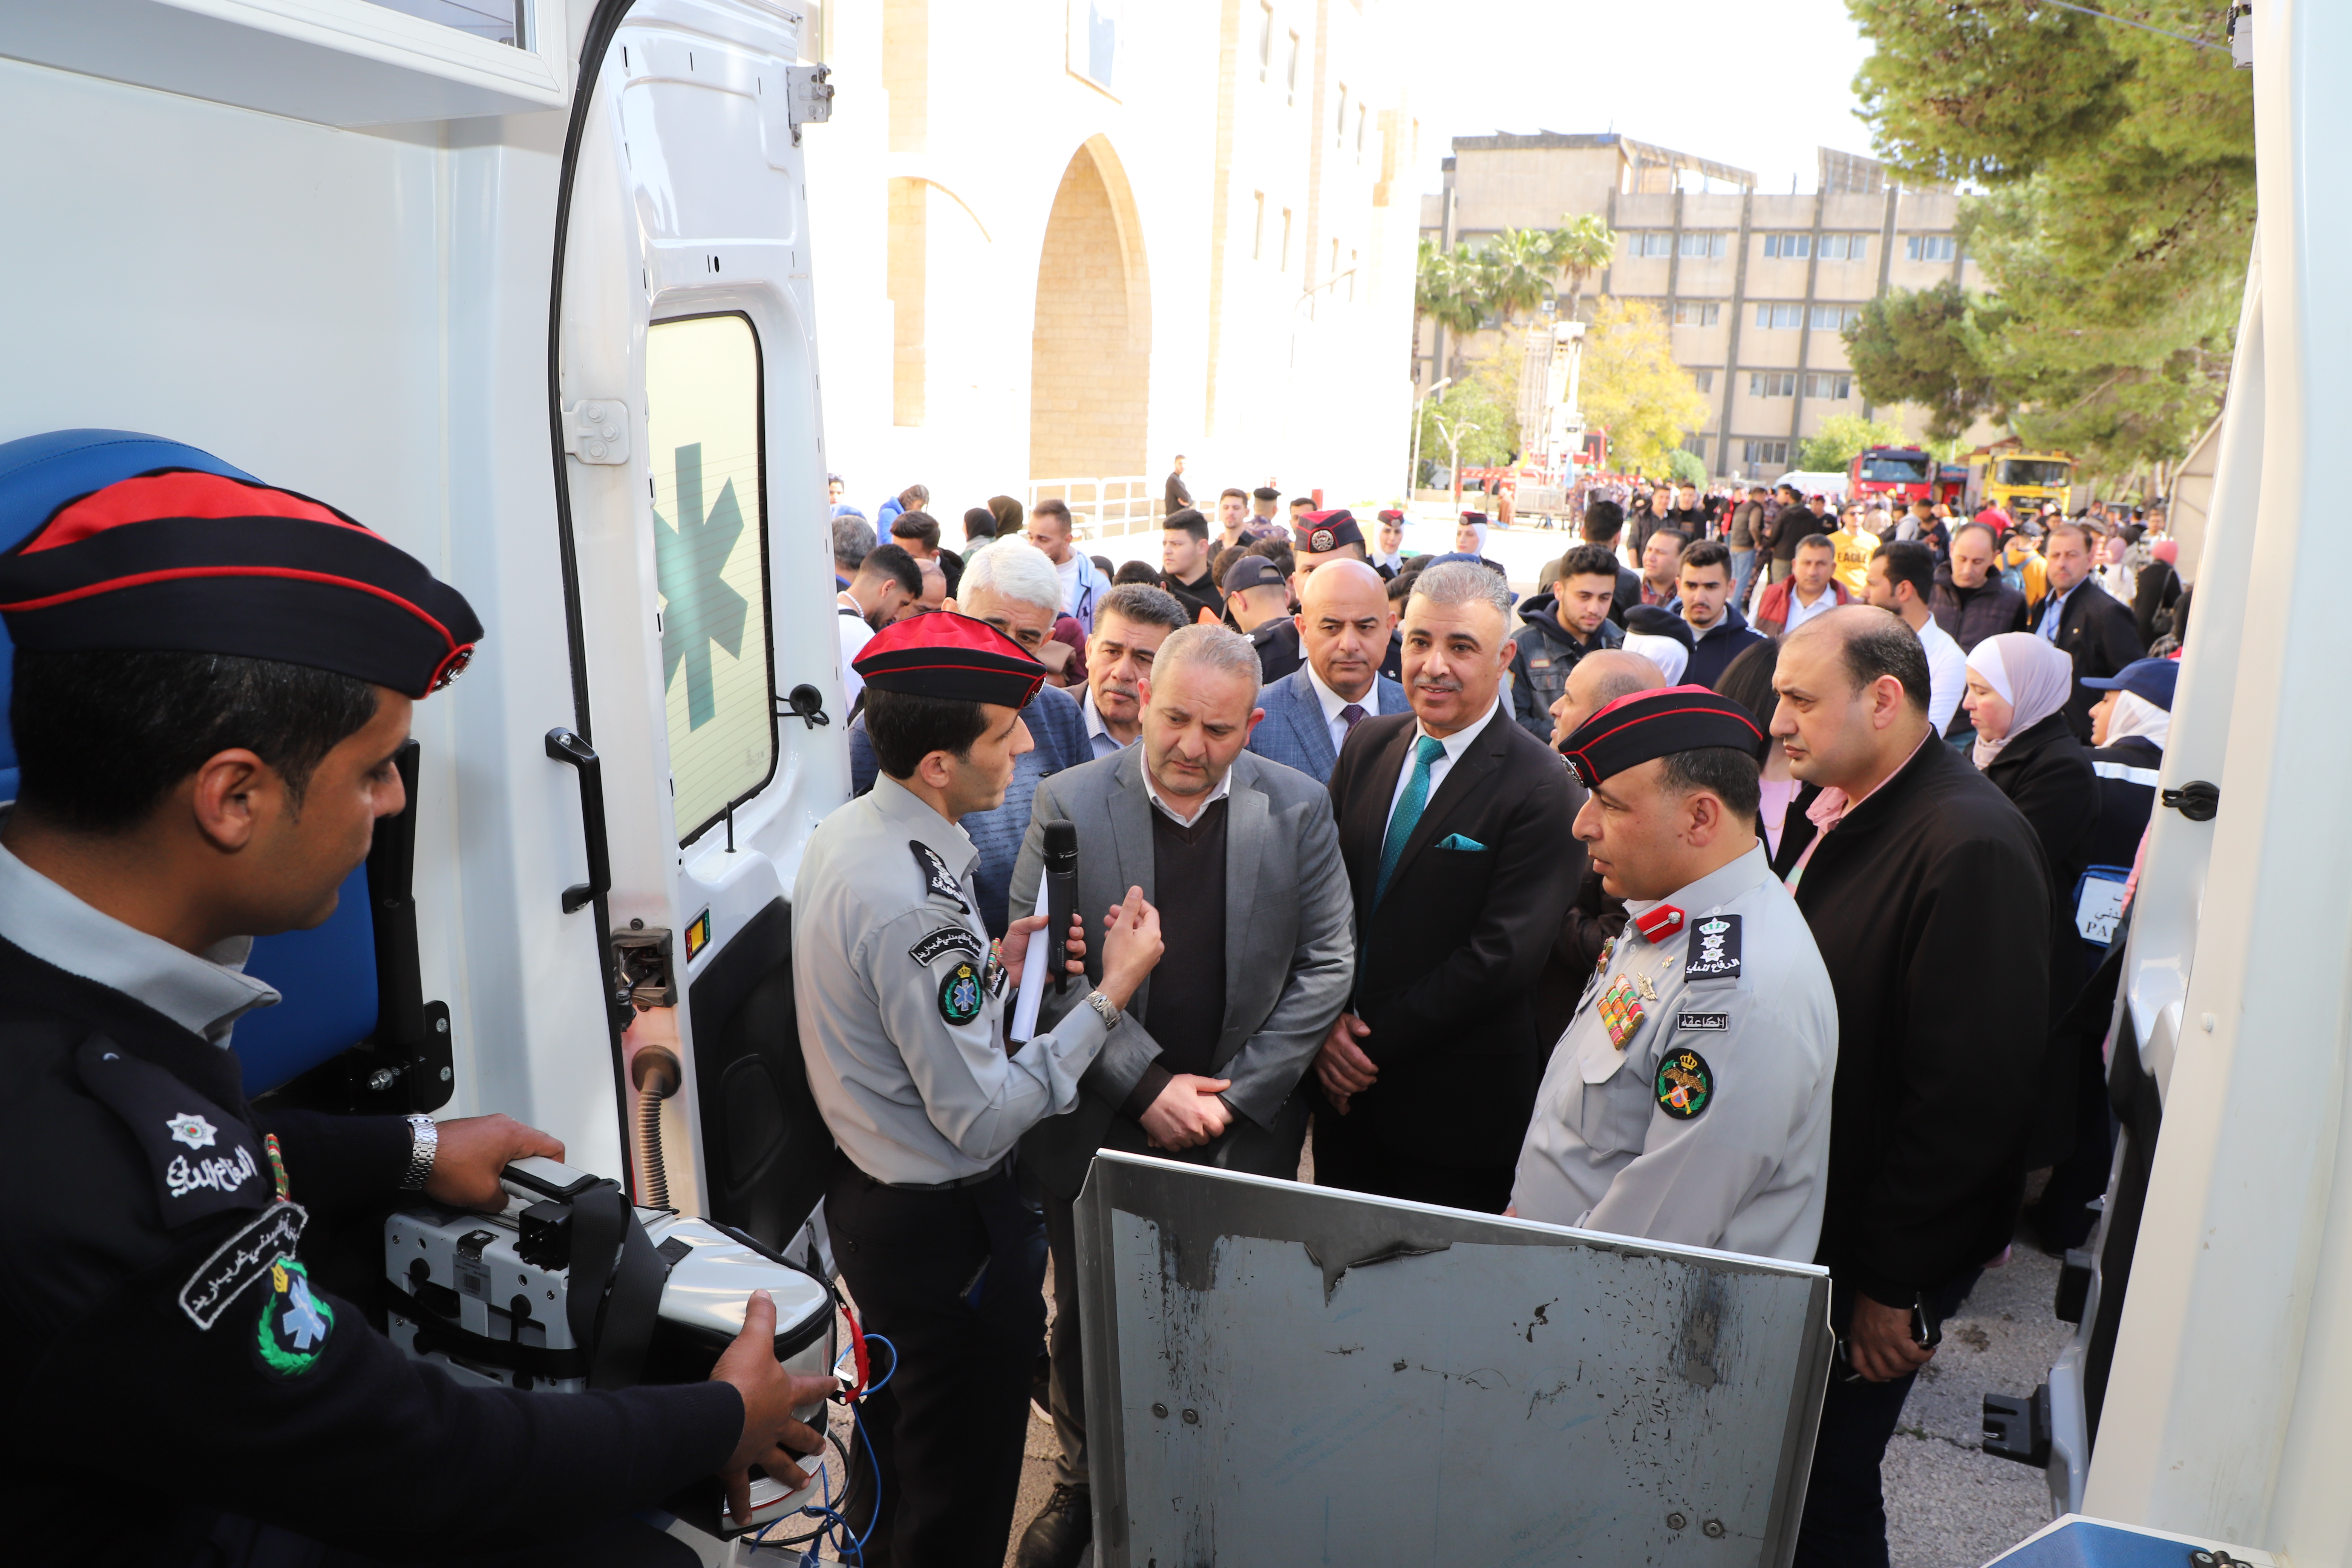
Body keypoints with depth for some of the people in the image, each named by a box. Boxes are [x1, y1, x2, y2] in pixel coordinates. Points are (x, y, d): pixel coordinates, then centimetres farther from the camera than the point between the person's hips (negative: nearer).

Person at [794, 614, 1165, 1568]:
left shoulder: (844, 835, -1)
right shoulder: (914, 899, -31)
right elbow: (985, 1117, -27)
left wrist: (993, 970, -1)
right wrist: (1112, 992, -21)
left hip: (868, 1194, 10)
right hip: (945, 1231, -9)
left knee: (895, 1451, 30)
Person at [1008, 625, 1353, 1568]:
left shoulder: (1298, 810, -4)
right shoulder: (1070, 804, -8)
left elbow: (1327, 963, -2)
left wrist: (1238, 1093, -9)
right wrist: (1147, 1085, -14)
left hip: (1243, 1129, 0)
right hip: (1098, 1124, 0)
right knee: (1087, 1322, 16)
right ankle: (1081, 1483, 41)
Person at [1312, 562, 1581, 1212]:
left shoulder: (1543, 788, -15)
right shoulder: (1368, 745, 5)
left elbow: (1501, 956, -19)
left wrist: (1373, 1041, -15)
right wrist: (1328, 1018, -7)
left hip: (1455, 1107, -5)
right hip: (1346, 1084, 5)